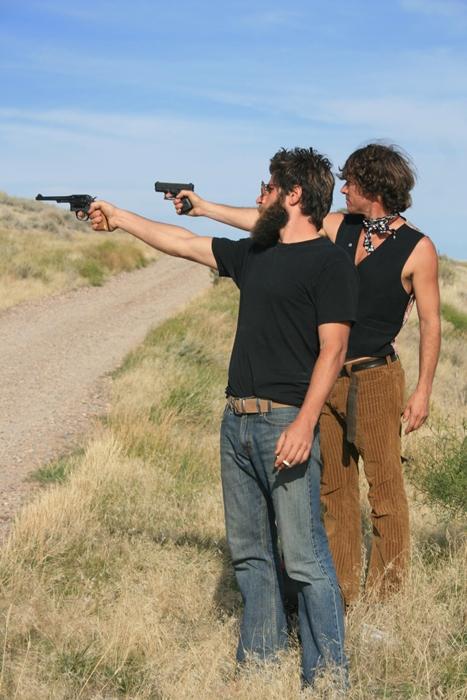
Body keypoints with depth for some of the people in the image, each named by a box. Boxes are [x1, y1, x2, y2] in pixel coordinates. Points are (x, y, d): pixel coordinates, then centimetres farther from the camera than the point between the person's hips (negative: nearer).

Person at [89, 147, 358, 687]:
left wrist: (305, 423, -23)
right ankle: (258, 659, 26)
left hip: (285, 424, -8)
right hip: (236, 421, 8)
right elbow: (183, 243, 26)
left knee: (303, 557, -7)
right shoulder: (254, 255, 17)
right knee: (248, 551, 14)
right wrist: (119, 217, 30)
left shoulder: (329, 262, -6)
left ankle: (327, 676, 3)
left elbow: (332, 350, -14)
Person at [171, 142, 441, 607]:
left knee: (385, 486, -2)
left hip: (375, 379, -5)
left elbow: (430, 323, -4)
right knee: (333, 486, 10)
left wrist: (423, 390, -7)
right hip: (326, 377, 6)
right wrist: (204, 208, 9)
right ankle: (342, 588, 22)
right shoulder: (339, 227, 7)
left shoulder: (417, 249, -7)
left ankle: (385, 592, 11)